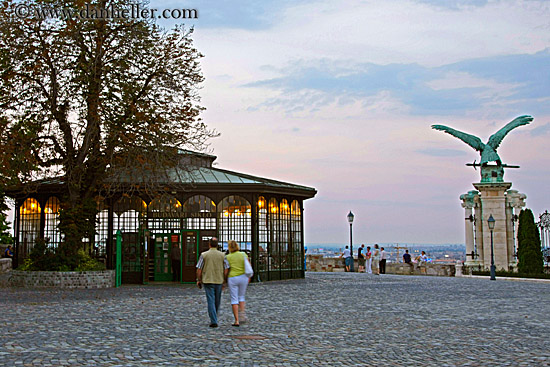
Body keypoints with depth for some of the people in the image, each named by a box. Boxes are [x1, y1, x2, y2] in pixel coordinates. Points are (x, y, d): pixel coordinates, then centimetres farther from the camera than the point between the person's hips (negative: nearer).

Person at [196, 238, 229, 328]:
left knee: (211, 301, -2)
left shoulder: (204, 255, -5)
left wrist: (199, 280, 8)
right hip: (219, 281, 2)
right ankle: (214, 318, 31)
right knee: (217, 301, 17)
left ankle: (214, 321, -9)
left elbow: (199, 269, -4)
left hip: (207, 281, -2)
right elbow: (226, 269, -2)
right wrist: (224, 280, 9)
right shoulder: (222, 255, -1)